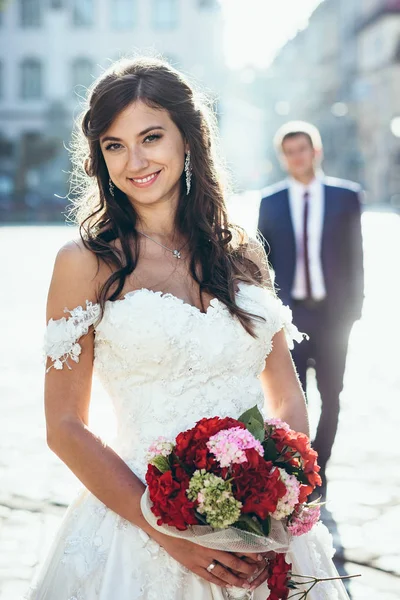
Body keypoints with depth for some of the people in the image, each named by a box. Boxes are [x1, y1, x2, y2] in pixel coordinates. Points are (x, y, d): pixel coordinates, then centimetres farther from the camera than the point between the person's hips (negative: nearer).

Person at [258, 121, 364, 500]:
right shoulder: (270, 202, 4)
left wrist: (353, 307, -3)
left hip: (332, 311, 0)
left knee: (330, 397, 10)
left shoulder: (345, 196, 2)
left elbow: (355, 256, 2)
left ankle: (317, 472, 25)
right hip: (289, 312, 0)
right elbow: (263, 262, 6)